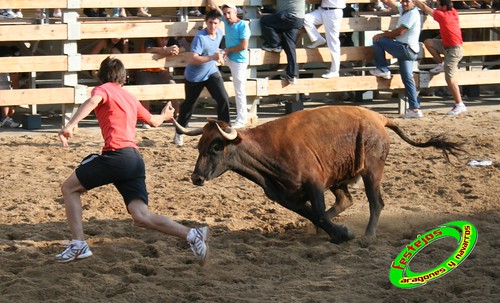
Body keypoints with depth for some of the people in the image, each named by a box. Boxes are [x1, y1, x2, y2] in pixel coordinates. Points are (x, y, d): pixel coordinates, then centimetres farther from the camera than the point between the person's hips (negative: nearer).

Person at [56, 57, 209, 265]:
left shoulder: (104, 89, 8)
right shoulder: (131, 98, 27)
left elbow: (93, 101, -17)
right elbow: (153, 121, 41)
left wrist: (70, 125, -30)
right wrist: (164, 115, 65)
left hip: (116, 155, -6)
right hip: (136, 160, 7)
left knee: (69, 188, 10)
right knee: (142, 217, -3)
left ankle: (78, 244, -1)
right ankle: (192, 235, -21)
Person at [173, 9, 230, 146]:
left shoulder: (219, 33, -3)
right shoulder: (200, 38, -27)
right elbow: (192, 59, -35)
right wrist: (212, 58, -40)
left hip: (212, 73, 5)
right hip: (194, 76, -5)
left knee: (224, 100, -13)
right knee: (189, 104, 13)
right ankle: (179, 132, 35)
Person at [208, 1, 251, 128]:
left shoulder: (243, 26, -20)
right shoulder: (227, 21, 0)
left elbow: (244, 46, -25)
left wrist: (228, 50, -13)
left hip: (239, 61, -8)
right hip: (228, 57, 8)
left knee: (239, 91, -2)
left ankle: (241, 120, 5)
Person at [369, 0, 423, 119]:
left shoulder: (413, 14, -12)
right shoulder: (403, 10, 14)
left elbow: (399, 32, -15)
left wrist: (382, 35, -7)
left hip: (407, 49, -9)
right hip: (406, 51, 9)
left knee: (378, 41, -8)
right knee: (407, 79, 4)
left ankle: (383, 70, 0)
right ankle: (415, 109, 1)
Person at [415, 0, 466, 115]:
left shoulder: (442, 15, -21)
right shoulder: (453, 12, 2)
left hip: (454, 50, -9)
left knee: (449, 78, -7)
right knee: (428, 42, 9)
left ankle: (460, 105, -3)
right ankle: (441, 64, 17)